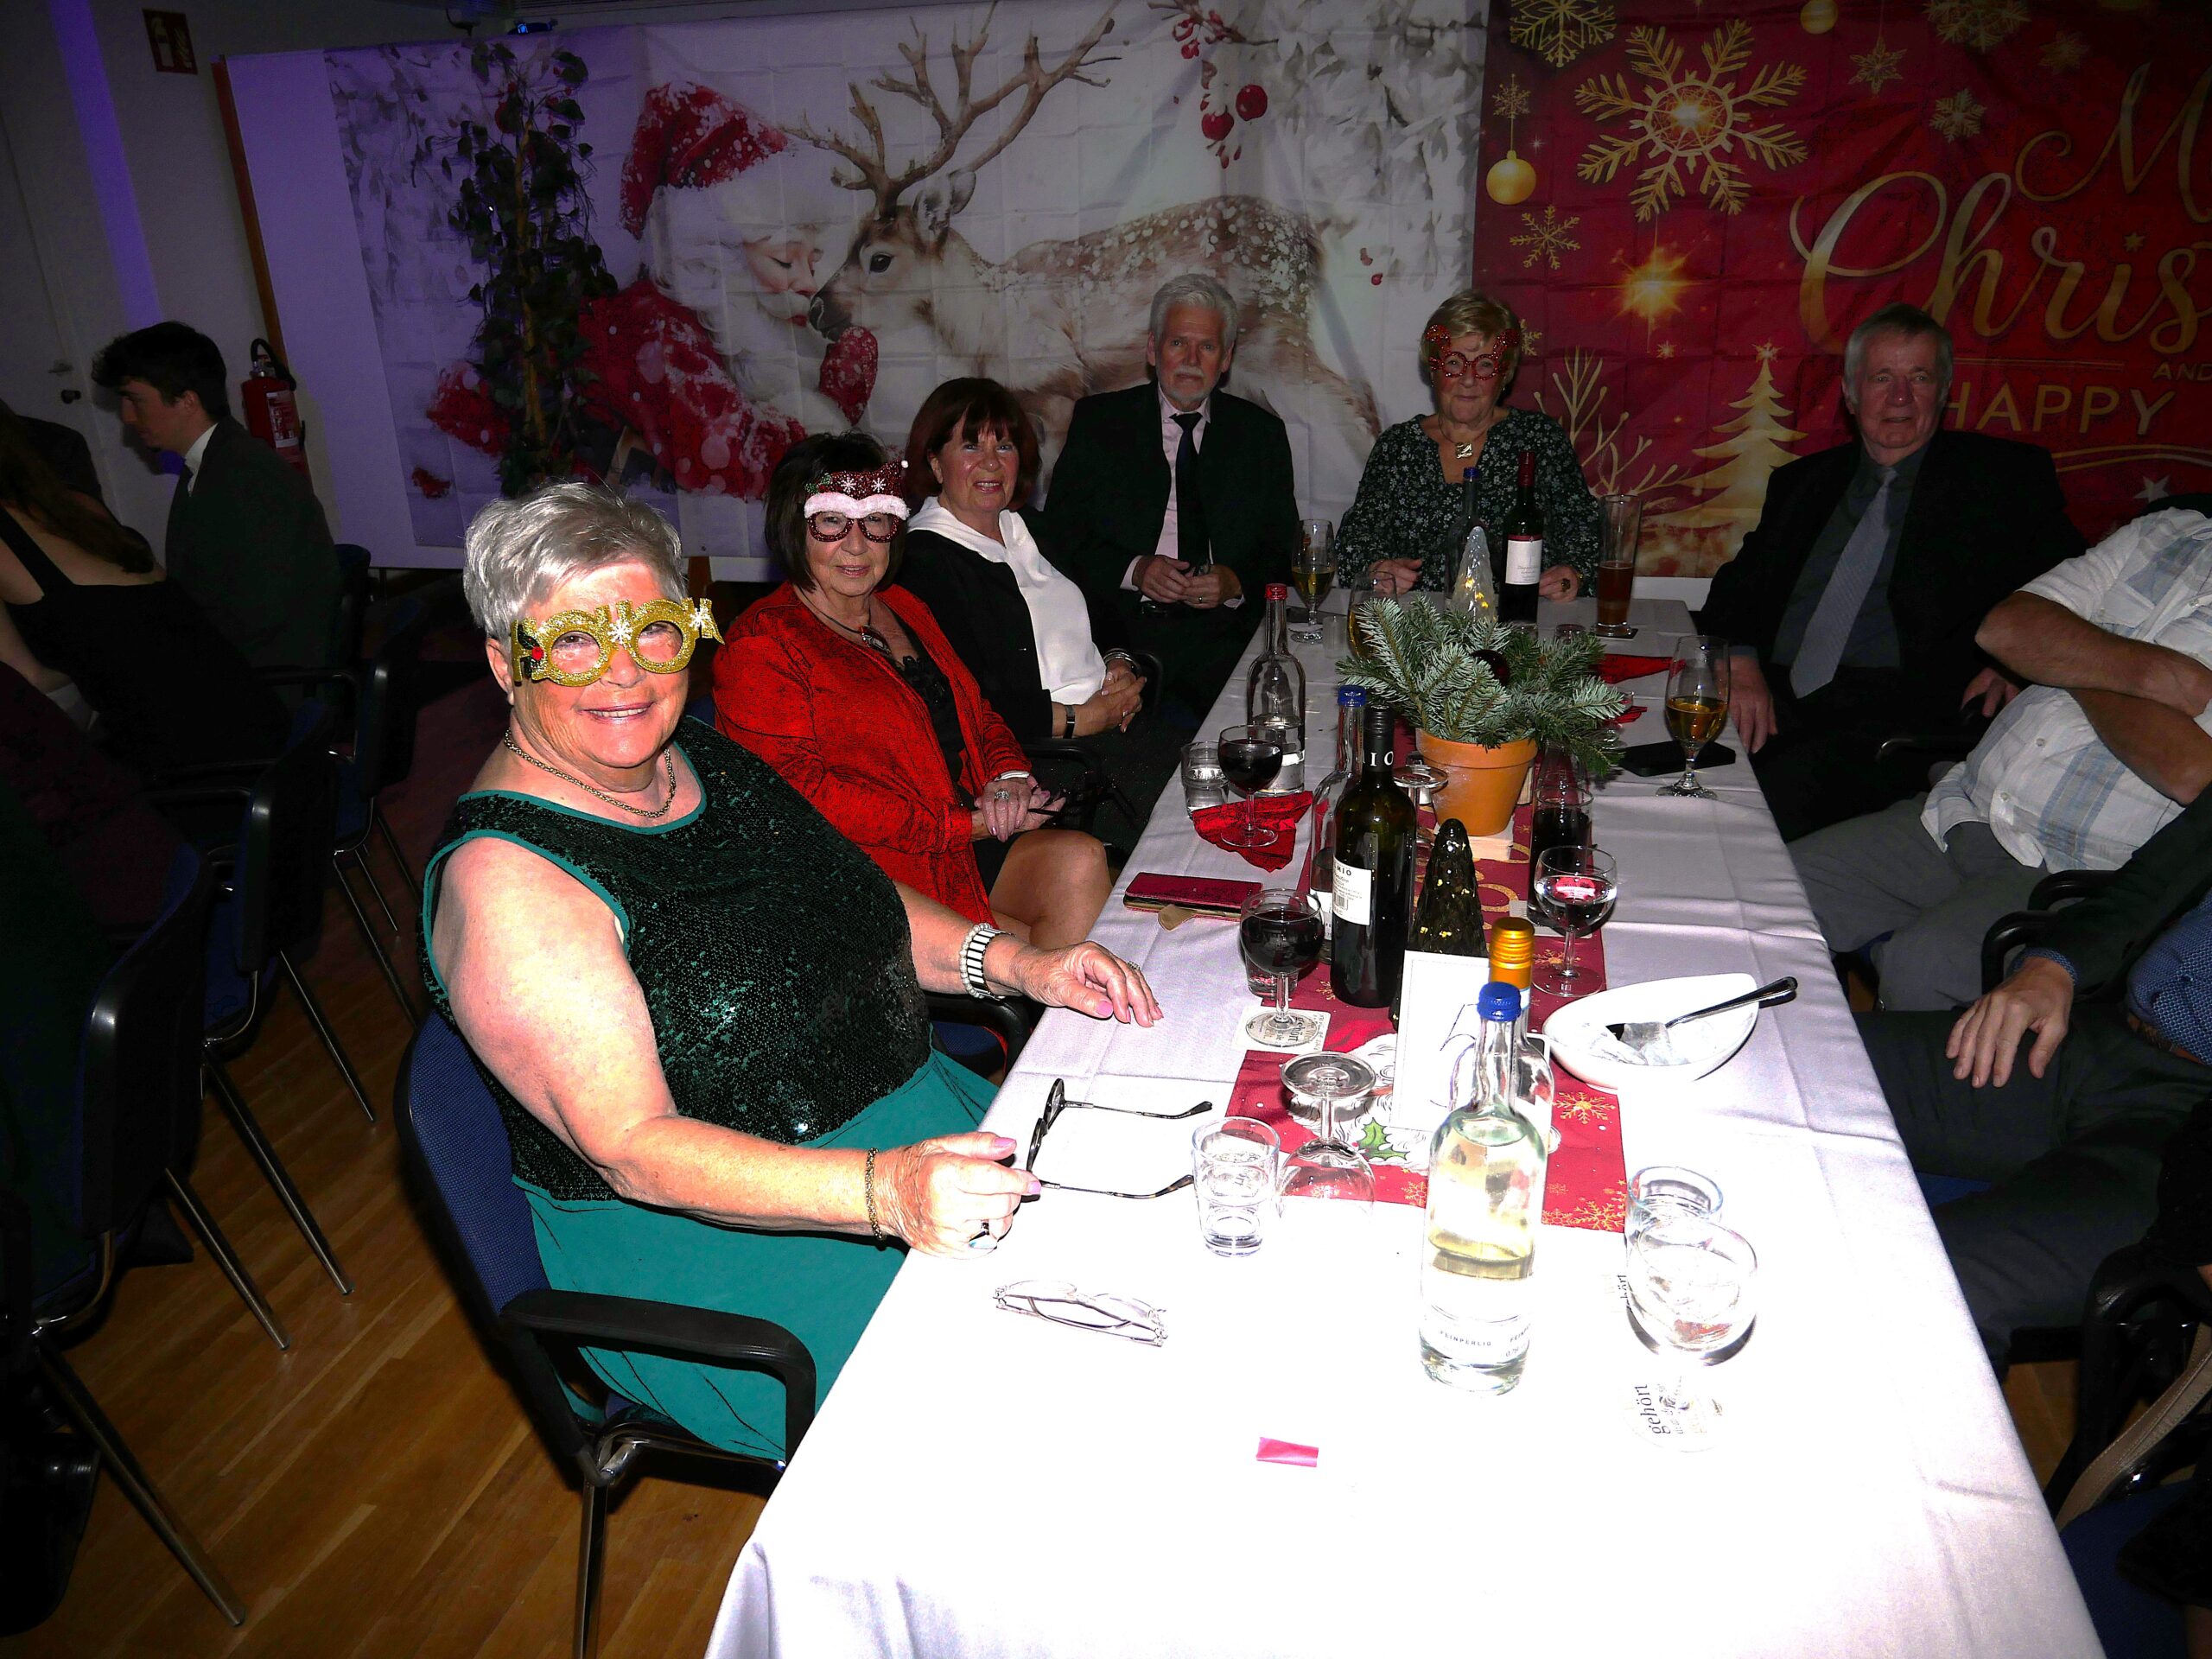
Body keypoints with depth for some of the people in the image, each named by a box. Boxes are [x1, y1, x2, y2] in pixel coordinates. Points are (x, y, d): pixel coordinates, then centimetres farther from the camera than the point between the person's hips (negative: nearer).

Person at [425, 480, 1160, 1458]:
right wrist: (886, 1192, -38)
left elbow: (851, 905, 15)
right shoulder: (505, 880, -20)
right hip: (698, 1228, -7)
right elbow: (632, 1148, -25)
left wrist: (1016, 963, -2)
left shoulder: (702, 758, 4)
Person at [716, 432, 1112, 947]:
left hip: (976, 843, 7)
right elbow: (802, 791, -14)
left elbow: (977, 714, 23)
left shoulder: (904, 609, 20)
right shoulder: (760, 646, -5)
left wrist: (1009, 776, -3)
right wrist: (970, 824, -16)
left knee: (1081, 860, -21)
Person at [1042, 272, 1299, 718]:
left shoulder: (1261, 433, 16)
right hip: (1123, 628, -2)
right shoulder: (1098, 420, 12)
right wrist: (1133, 570, -11)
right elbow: (1060, 531, 6)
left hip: (1224, 635, 2)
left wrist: (1237, 583, -10)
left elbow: (1284, 551, 12)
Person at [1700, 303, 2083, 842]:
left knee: (1791, 785, -35)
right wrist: (1739, 660, -3)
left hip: (1900, 716, -3)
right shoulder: (1803, 483, 24)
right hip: (1776, 703, 4)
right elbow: (1738, 585, 18)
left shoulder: (2004, 476, 14)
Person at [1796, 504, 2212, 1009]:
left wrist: (2069, 664, -5)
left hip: (2073, 873, -5)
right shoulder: (2168, 533, 13)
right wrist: (2147, 670, -15)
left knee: (1920, 966, -30)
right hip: (1960, 815, 6)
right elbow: (2003, 628, 0)